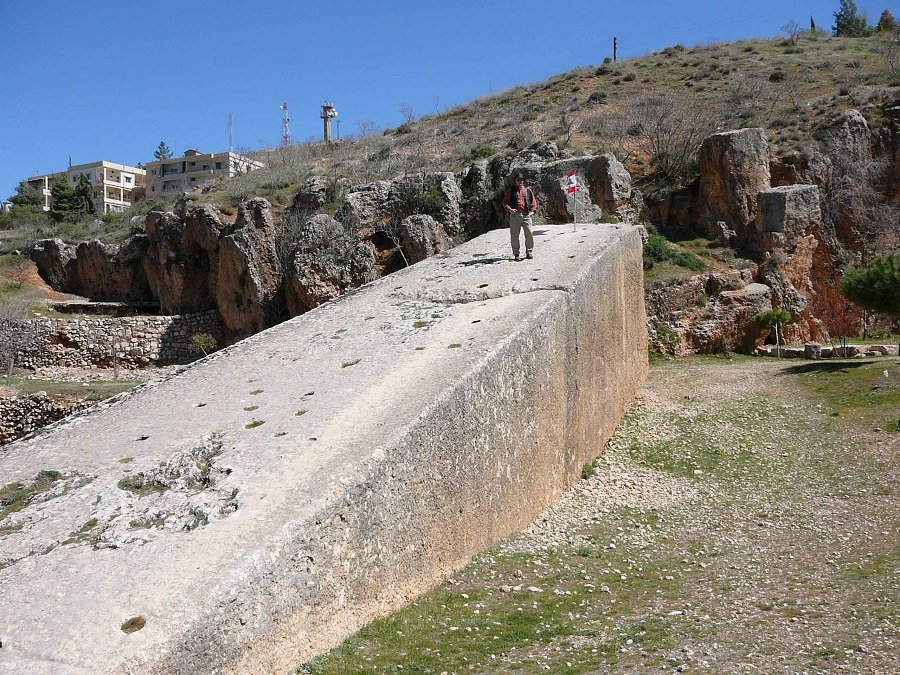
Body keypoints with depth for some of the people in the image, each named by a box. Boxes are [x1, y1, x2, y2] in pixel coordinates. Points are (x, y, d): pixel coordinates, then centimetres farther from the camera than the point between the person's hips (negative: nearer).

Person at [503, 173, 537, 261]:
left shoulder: (528, 190, 16)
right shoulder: (511, 191, 13)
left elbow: (534, 201, 16)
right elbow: (505, 202, 9)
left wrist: (532, 210, 1)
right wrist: (509, 209, -8)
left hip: (526, 215, 1)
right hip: (515, 215, 0)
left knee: (529, 233, -8)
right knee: (514, 235, -2)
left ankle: (529, 252, 5)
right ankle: (516, 254, 5)